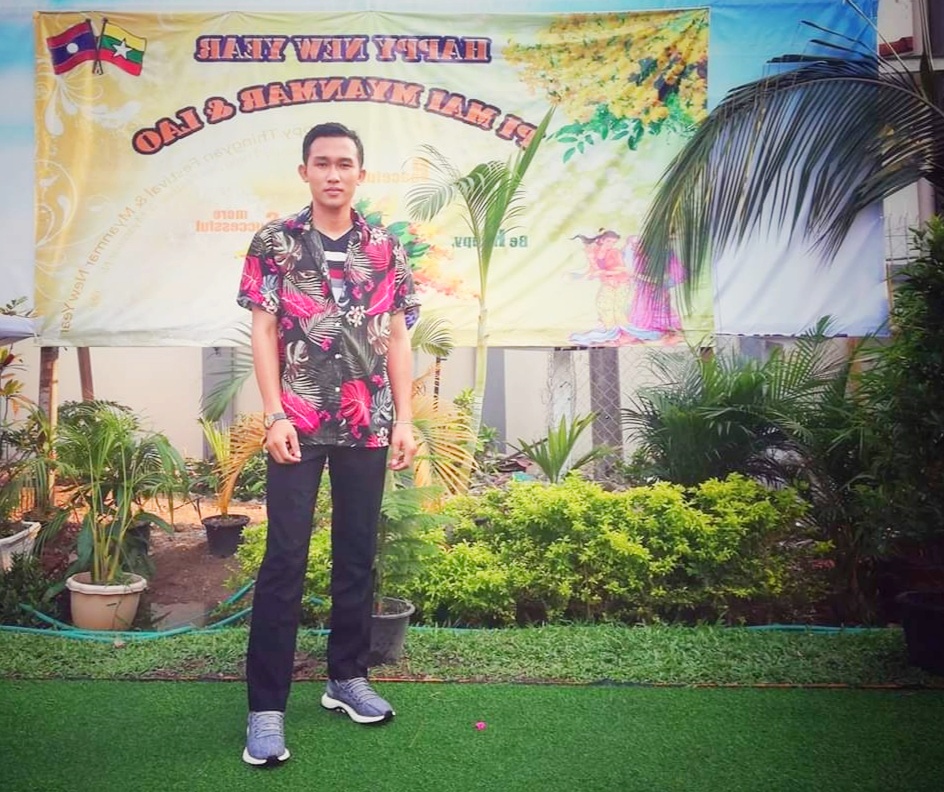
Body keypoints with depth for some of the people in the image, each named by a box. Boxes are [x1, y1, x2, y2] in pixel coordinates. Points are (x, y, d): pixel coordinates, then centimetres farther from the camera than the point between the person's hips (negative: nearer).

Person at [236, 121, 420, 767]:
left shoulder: (387, 248, 8)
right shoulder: (275, 242, 2)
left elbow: (398, 339, 8)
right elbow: (264, 332, -1)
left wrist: (404, 420, 2)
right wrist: (275, 416, -10)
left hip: (368, 425, 3)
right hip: (298, 424, -2)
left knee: (358, 552, 11)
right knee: (285, 558, -3)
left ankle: (347, 678, 27)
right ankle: (267, 708, 6)